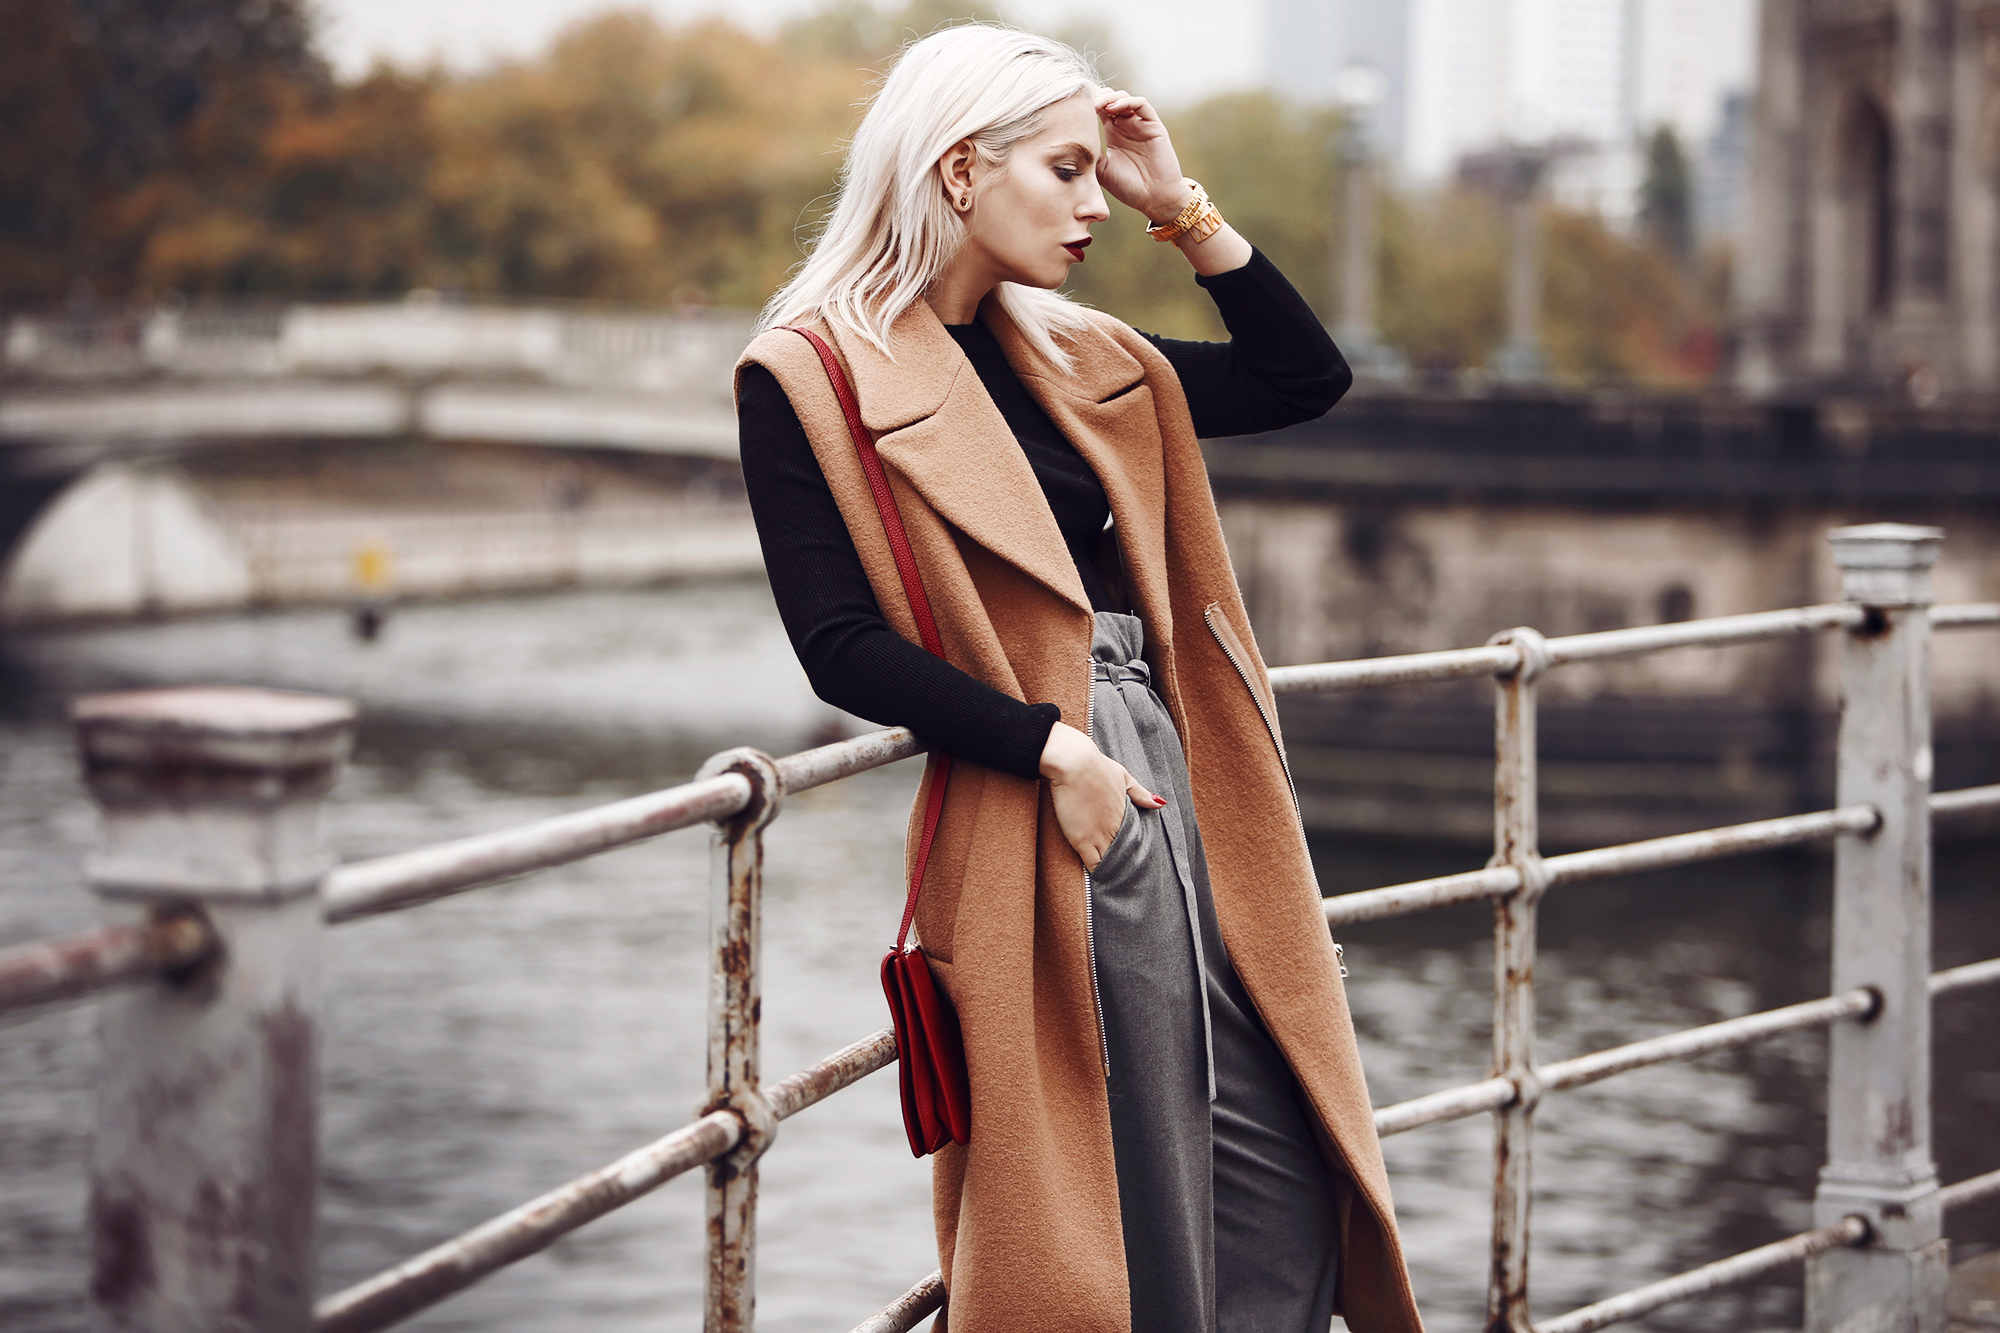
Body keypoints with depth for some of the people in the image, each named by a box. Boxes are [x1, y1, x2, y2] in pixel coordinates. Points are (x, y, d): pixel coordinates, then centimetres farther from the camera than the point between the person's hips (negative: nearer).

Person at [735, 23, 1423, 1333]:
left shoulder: (1073, 362, 16)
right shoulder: (808, 377, -3)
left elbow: (1307, 377, 19)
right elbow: (842, 647, -11)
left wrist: (1182, 206, 11)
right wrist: (1052, 749, -17)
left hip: (1173, 784, 7)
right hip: (1032, 814, -7)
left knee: (1287, 1190, 6)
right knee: (1100, 1220, -2)